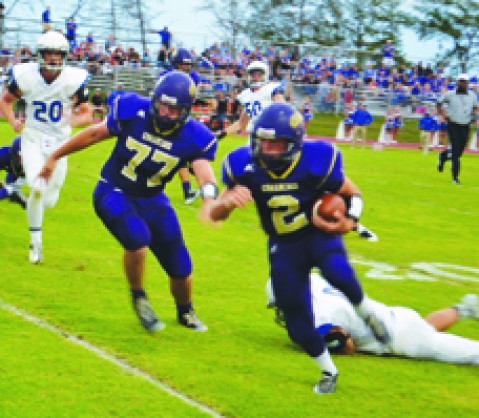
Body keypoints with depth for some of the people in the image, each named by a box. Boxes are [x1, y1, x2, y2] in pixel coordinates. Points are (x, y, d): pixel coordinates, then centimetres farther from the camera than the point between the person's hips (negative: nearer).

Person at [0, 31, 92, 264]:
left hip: (59, 141, 1)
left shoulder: (73, 79, -13)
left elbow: (87, 114, -3)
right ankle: (35, 242, -3)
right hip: (33, 139, -1)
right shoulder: (25, 75, -12)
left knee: (49, 202, 8)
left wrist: (74, 120, -26)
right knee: (37, 189, -20)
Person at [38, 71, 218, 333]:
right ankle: (139, 298, -2)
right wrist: (55, 157, 6)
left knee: (181, 268, 3)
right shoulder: (133, 111, -17)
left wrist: (209, 200, -53)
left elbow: (204, 170, -30)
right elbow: (94, 134, -4)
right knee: (137, 238, -31)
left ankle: (185, 312, 37)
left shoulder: (194, 138, -16)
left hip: (151, 200, 2)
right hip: (113, 193, -2)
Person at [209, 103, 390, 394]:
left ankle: (366, 312, -6)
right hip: (284, 247, 3)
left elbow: (353, 193, -4)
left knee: (337, 272, -38)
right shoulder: (245, 166, -16)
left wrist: (350, 220, -24)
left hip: (319, 234, -3)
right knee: (298, 326, 2)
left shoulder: (315, 161, -21)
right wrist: (229, 201, -32)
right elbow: (216, 215, -9)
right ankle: (328, 372, 29)